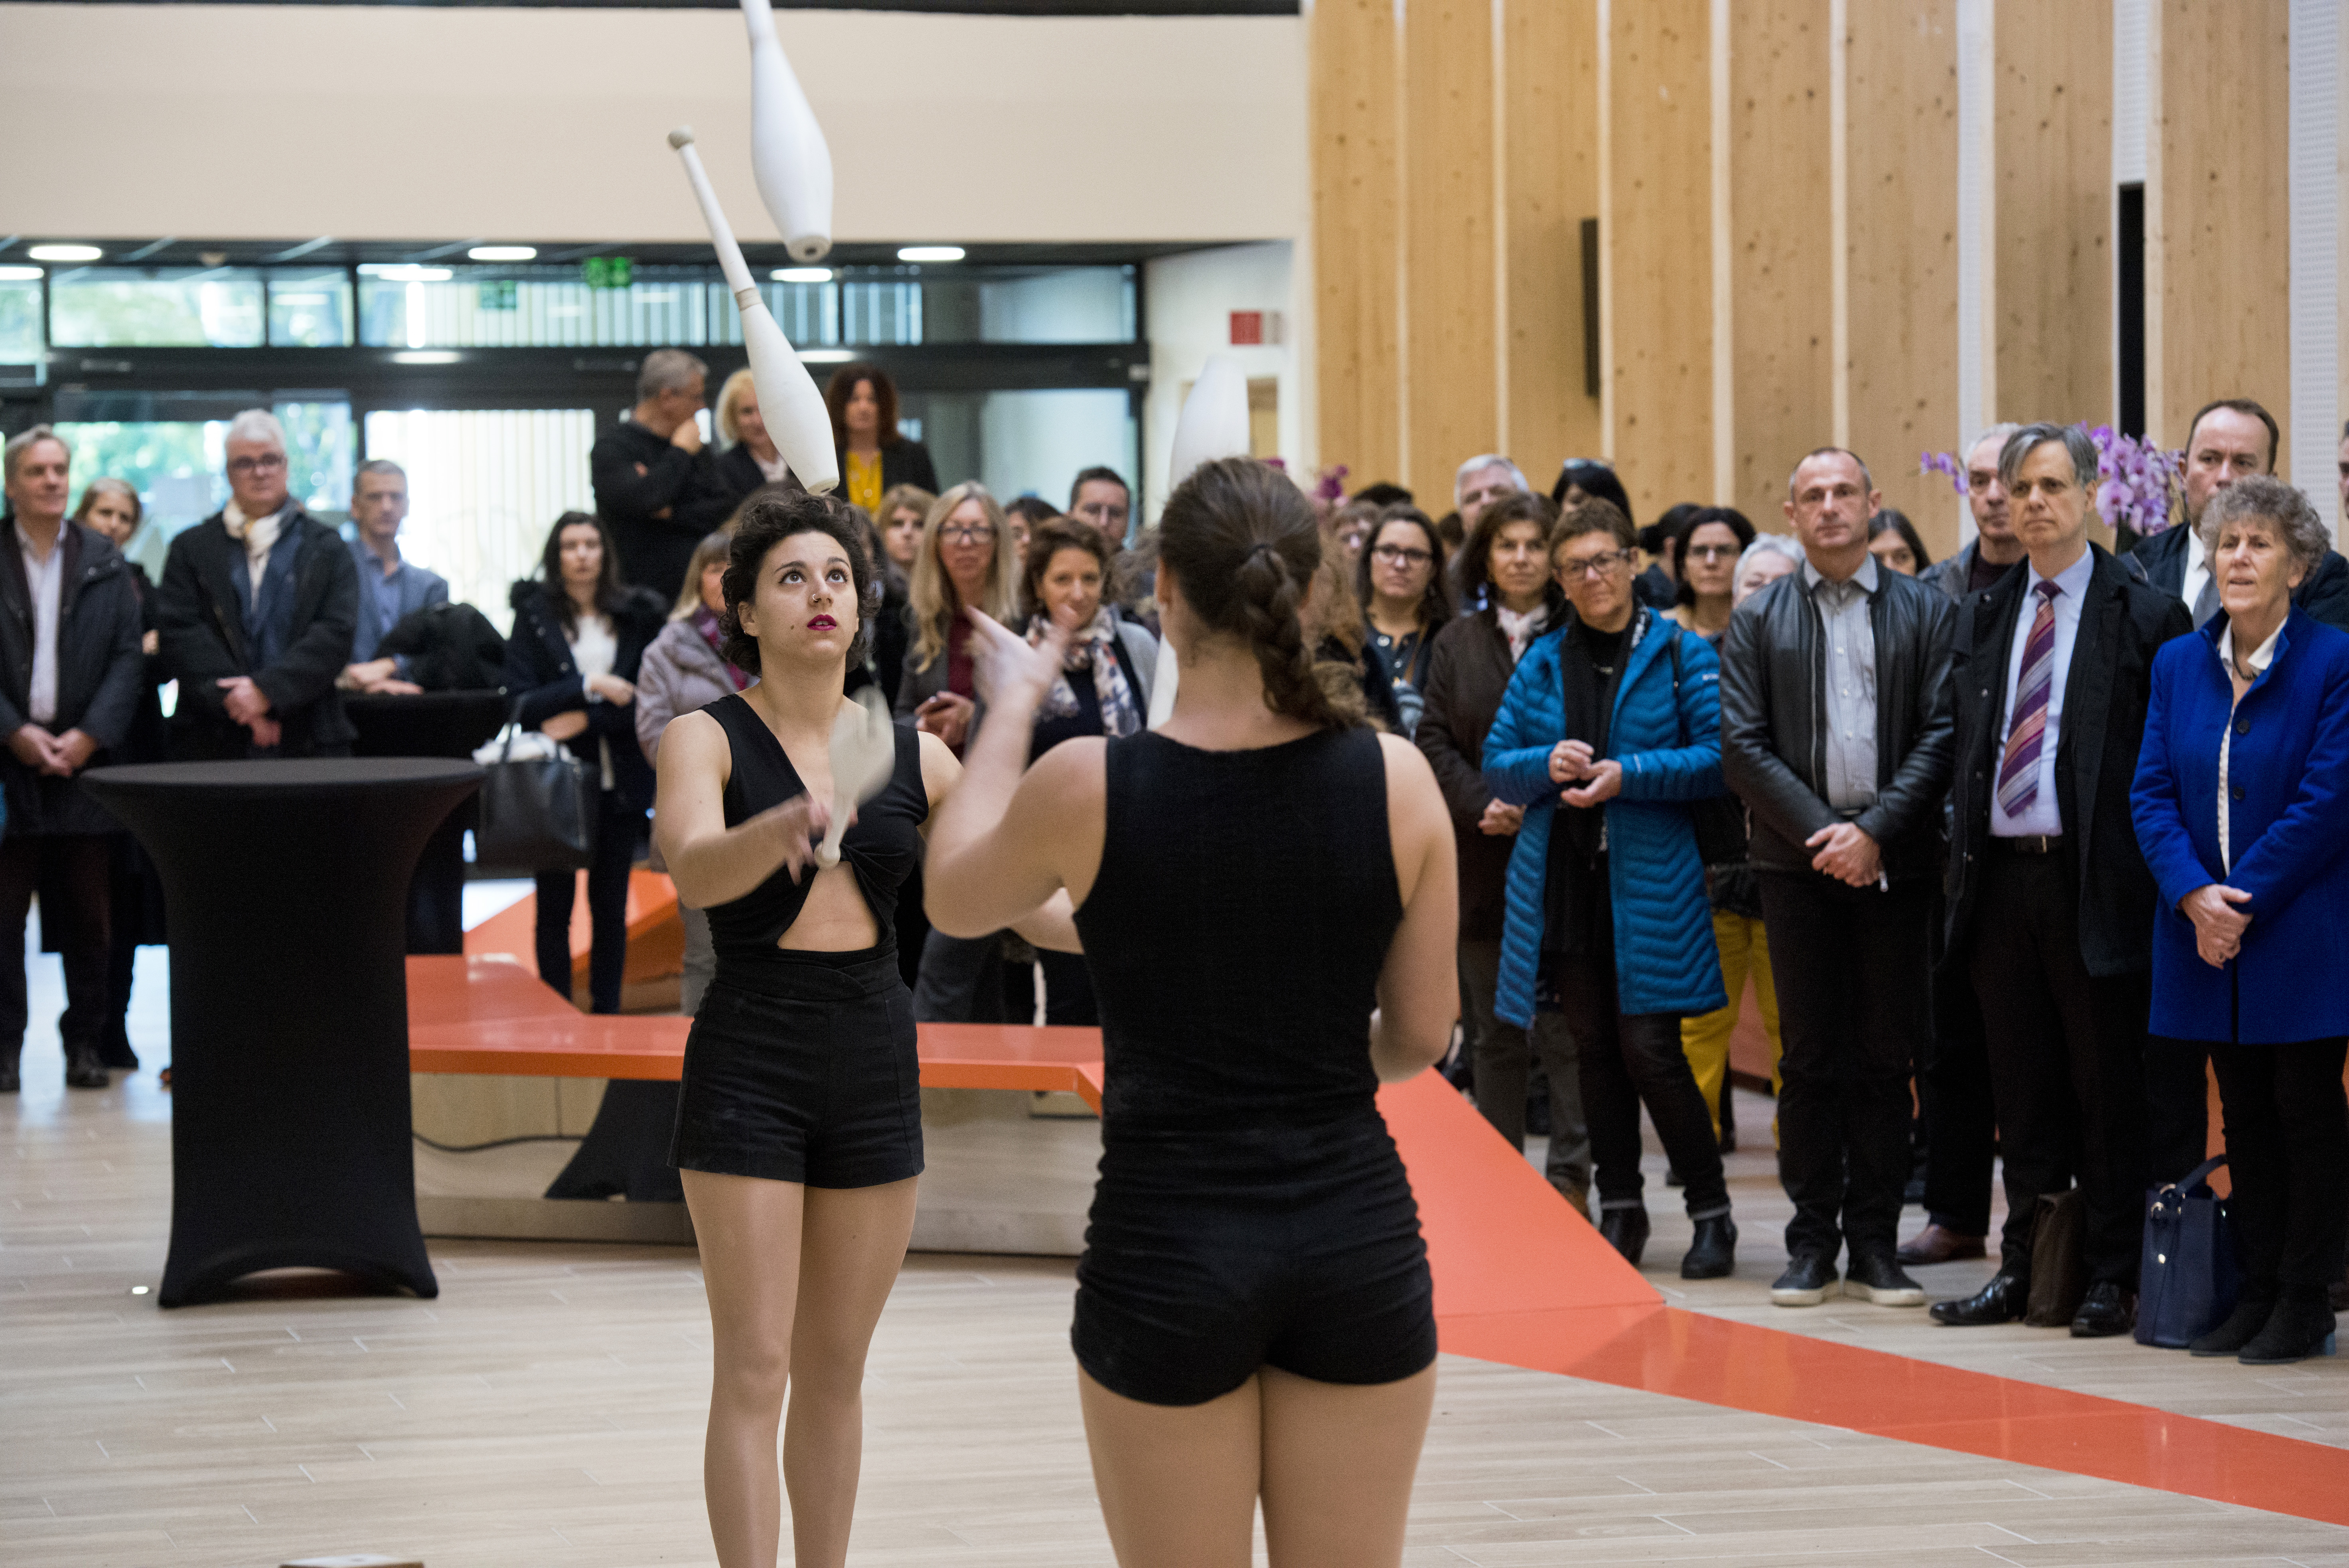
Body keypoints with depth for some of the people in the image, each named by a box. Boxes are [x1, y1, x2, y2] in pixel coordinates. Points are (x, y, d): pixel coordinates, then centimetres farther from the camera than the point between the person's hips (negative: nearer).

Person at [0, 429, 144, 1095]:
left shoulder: (106, 563, 8)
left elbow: (128, 657, 4)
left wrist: (91, 735, -8)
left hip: (85, 756, 2)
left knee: (86, 913, 5)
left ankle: (86, 1043, 12)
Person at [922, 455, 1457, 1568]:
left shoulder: (1086, 788, -11)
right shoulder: (1395, 778, -7)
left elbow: (952, 901, 10)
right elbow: (1420, 1037, 4)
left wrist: (1010, 710, 23)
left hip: (1168, 1246, -1)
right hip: (1357, 1234, 2)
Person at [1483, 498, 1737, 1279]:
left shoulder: (1681, 655, 0)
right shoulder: (1542, 661, 11)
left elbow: (1715, 758, -5)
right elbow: (1497, 764, 11)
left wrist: (1627, 775, -16)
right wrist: (1548, 765, -10)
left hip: (1648, 883, -4)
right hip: (1561, 881, 4)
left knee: (1649, 1047, -9)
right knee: (1594, 1049, 8)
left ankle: (1712, 1211, 1)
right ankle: (1621, 1208, 18)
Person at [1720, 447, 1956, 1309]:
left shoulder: (1926, 611, 7)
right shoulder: (1757, 619, 8)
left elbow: (1940, 735, -1)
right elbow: (1743, 745, 1)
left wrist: (1876, 832, -12)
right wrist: (1819, 831, -10)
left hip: (1895, 861, 0)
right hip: (1798, 863, 0)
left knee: (1885, 1056, 3)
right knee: (1810, 1058, 2)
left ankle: (1874, 1244, 8)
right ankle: (1812, 1243, 8)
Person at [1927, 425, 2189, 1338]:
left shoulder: (2145, 615, -2)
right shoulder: (1981, 619, 14)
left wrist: (2152, 880, -11)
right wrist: (1962, 868, 8)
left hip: (2095, 884, -5)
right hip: (2001, 880, 5)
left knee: (2109, 1088, 1)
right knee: (2022, 1086, 10)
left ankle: (2112, 1278, 7)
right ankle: (2024, 1267, 16)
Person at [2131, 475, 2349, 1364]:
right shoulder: (2178, 665, 8)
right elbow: (2152, 792, 3)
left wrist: (2241, 900, -16)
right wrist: (2196, 896, -12)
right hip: (2206, 932, 5)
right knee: (2244, 1114, 10)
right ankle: (2256, 1292, 16)